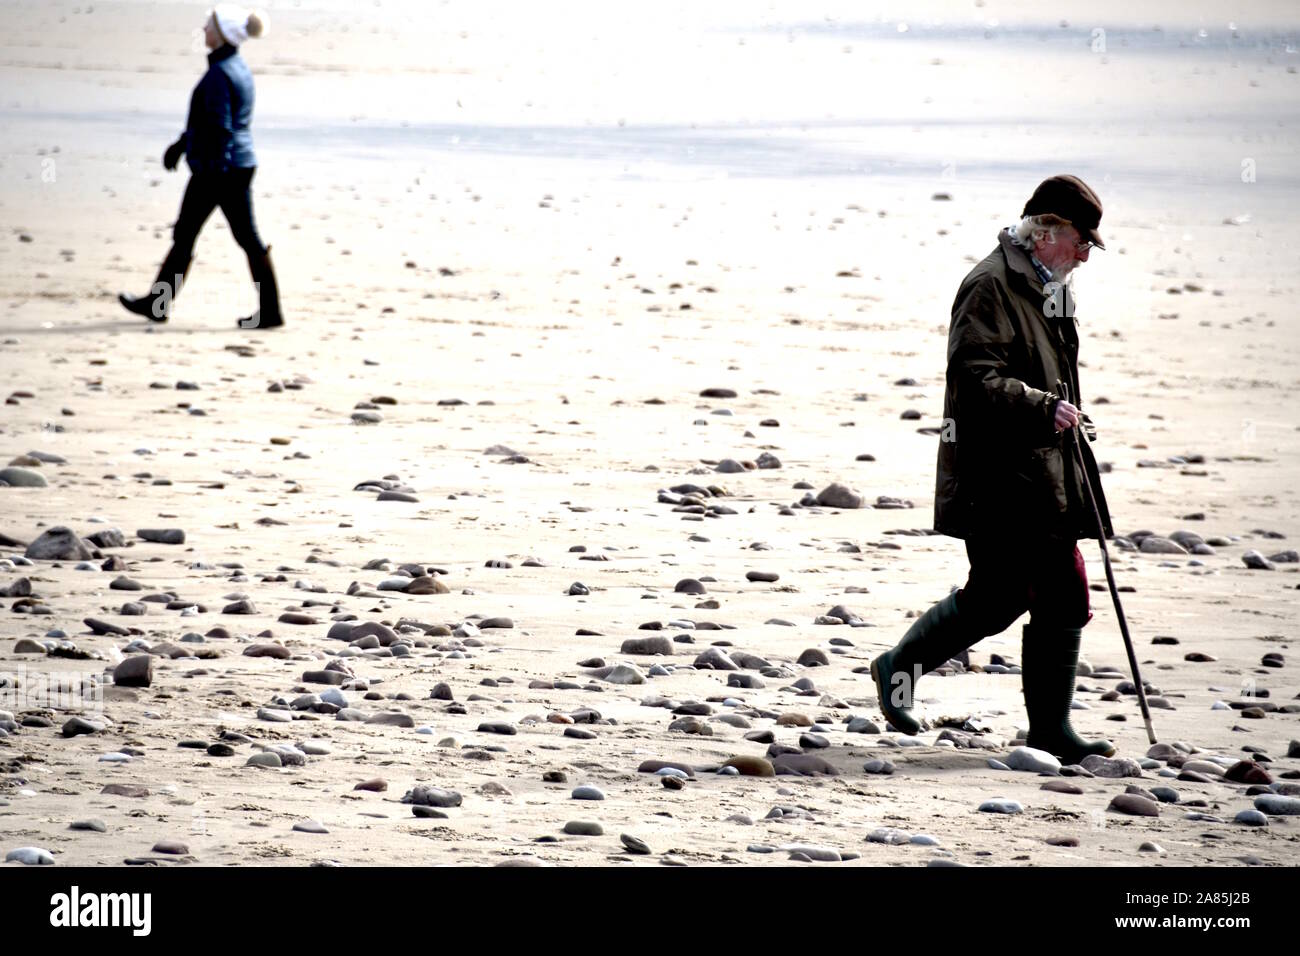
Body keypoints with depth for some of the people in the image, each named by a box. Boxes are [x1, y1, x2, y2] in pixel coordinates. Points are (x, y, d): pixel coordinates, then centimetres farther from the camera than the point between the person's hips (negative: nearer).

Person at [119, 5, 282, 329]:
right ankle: (270, 310, 2)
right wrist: (182, 143, 31)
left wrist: (214, 171, -22)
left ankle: (157, 303, 14)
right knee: (248, 236, 5)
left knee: (185, 233, 4)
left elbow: (221, 128, -22)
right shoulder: (238, 67, 13)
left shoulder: (219, 74, -17)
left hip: (217, 168, -9)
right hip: (242, 164, 9)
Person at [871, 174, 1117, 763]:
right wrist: (1045, 409, -27)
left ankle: (1050, 727, 9)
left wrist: (1070, 421, 18)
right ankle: (899, 666, 14)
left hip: (1046, 473, 9)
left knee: (1064, 595, 4)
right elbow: (975, 381, -22)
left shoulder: (1049, 288, 18)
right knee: (996, 598, -7)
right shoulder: (991, 286, -13)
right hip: (998, 478, -9)